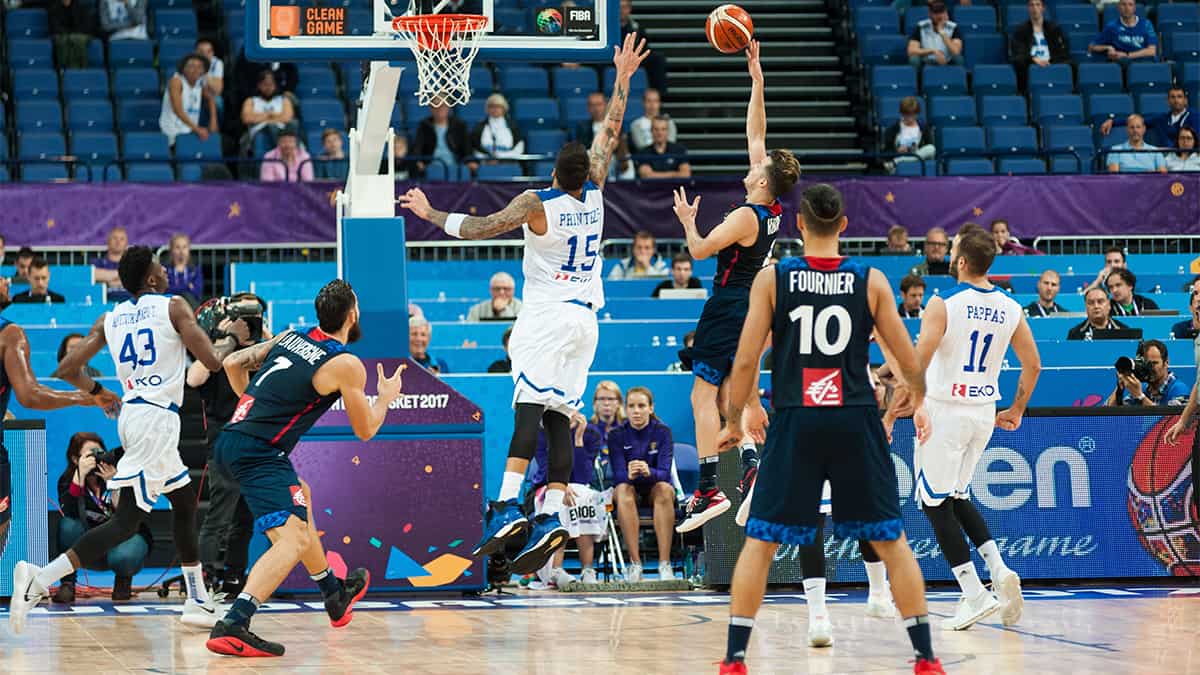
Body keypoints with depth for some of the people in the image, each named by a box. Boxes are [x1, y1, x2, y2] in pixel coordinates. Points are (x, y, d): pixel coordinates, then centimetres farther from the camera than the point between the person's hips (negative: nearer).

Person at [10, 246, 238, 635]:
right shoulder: (173, 307, -3)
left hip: (131, 413, 8)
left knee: (185, 502, 21)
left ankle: (198, 602, 27)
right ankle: (40, 581, -26)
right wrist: (229, 342, 15)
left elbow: (67, 369, 9)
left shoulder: (108, 320, 13)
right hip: (156, 417, -8)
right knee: (127, 521, -13)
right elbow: (211, 360, -7)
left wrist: (97, 391, 28)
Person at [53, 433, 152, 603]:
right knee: (68, 525, -29)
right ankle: (67, 583, -12)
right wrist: (80, 475, -38)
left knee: (123, 556, -36)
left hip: (127, 537, -1)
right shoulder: (68, 479, -10)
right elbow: (69, 513, -30)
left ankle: (123, 579, 2)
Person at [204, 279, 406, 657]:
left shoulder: (290, 337, 13)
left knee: (300, 497, 32)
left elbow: (233, 364, 20)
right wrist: (386, 397, 23)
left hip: (231, 438, 9)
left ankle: (335, 595, 48)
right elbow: (365, 430, 4)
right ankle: (232, 626, -34)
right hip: (259, 453, -9)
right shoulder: (346, 365, -6)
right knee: (292, 540, -16)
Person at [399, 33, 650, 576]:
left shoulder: (536, 204, -12)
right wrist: (623, 79, 22)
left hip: (546, 316, -6)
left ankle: (508, 506, -30)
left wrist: (430, 214, 3)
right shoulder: (594, 192, 3)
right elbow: (610, 132, 14)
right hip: (585, 317, 6)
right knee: (559, 418, 3)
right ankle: (551, 517, -4)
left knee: (529, 408, -17)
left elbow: (482, 227, -10)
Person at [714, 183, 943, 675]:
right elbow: (908, 362, 7)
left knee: (759, 542, 8)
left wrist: (735, 421, 13)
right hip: (856, 422, 1)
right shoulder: (871, 281, 3)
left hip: (795, 421, -1)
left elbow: (746, 360, -1)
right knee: (891, 541, 10)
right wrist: (918, 404, 28)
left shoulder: (771, 278, 0)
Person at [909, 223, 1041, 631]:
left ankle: (974, 595, -6)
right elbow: (1033, 365, 10)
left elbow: (919, 360, -21)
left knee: (935, 502, 3)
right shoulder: (1010, 309, 4)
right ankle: (999, 571, 2)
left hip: (944, 409, -6)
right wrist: (1017, 409, 22)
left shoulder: (943, 304, -12)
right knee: (957, 497, 21)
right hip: (985, 413, 6)